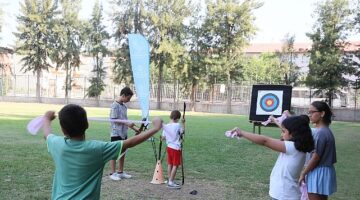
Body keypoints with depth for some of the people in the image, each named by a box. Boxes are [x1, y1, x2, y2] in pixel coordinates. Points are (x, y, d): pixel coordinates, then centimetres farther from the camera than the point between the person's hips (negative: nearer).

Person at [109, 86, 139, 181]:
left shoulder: (124, 106, 11)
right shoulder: (115, 105, -12)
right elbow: (114, 120, -16)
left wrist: (134, 128, 13)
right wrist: (127, 124, -23)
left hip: (124, 133, 8)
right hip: (116, 133, -8)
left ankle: (121, 172, 23)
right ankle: (113, 173, 8)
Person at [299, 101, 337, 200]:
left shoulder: (321, 132, -20)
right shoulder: (326, 130, 8)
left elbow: (316, 157, -19)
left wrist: (303, 174, -10)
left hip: (319, 173, -10)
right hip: (323, 171, 10)